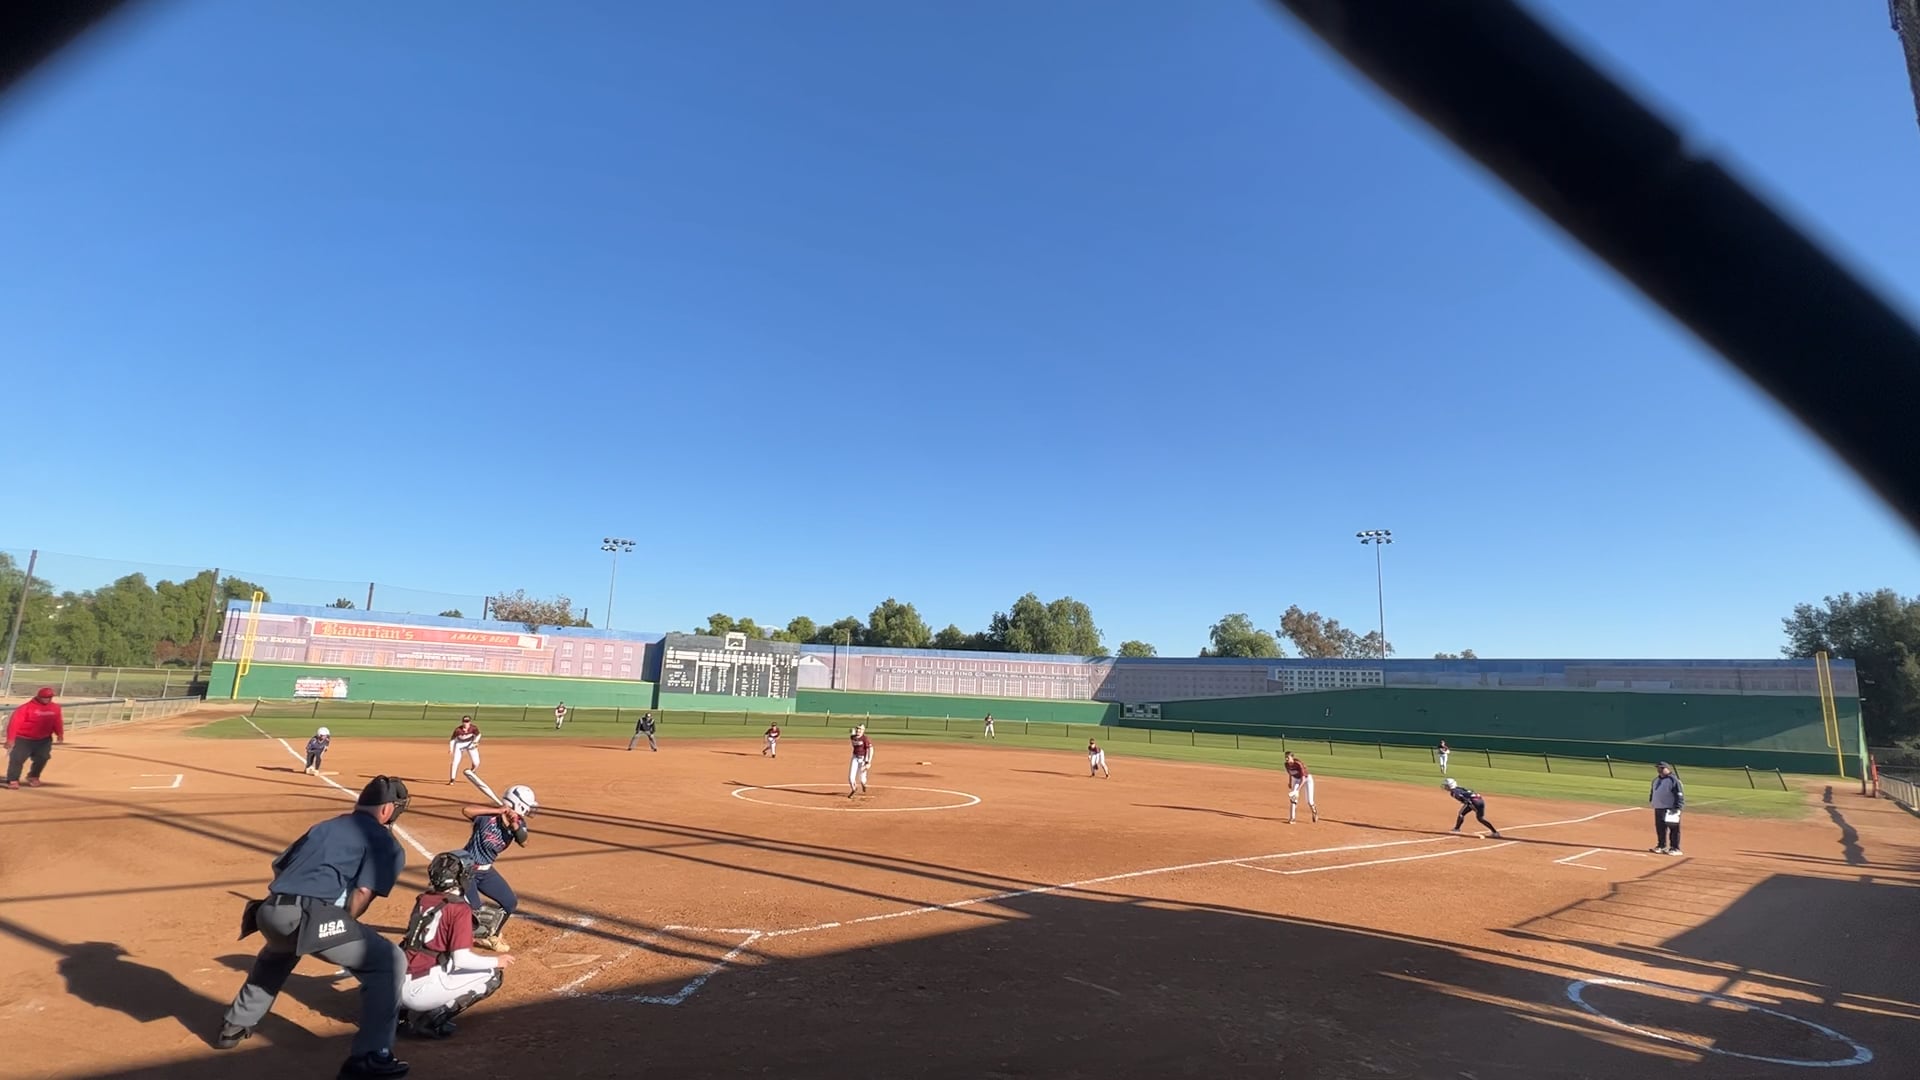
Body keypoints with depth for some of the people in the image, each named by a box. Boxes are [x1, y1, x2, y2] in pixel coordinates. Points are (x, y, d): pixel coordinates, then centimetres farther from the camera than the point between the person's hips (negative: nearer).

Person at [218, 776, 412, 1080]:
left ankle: (236, 1025, 53)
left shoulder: (325, 826, 27)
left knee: (278, 951, 44)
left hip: (269, 912, 8)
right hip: (309, 916, -8)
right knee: (389, 962, 0)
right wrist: (342, 935, 9)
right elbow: (362, 894, -6)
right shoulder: (387, 843, 7)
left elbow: (279, 867, 27)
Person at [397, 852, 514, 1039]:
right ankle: (431, 1018, -6)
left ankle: (402, 1012, 15)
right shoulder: (459, 908, -12)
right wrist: (497, 961, -2)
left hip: (396, 986, 8)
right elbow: (461, 959, -16)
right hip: (420, 989, -8)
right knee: (493, 974, 4)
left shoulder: (423, 900, 10)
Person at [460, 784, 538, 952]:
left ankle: (489, 936, 29)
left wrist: (516, 827, -36)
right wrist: (498, 810, -41)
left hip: (486, 871, 7)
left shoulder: (518, 823, -5)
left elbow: (523, 843, -19)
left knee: (511, 903, 7)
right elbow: (465, 810, -39)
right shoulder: (489, 817, -24)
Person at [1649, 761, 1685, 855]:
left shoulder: (1673, 780, -12)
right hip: (1658, 809, 8)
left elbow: (1680, 795, -16)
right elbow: (1652, 792, 28)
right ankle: (1661, 846, 25)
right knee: (1660, 828, 14)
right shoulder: (1656, 780, 15)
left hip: (1670, 810, -8)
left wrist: (1677, 808, -20)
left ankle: (1675, 848, 4)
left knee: (1674, 829, -3)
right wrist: (1651, 801, 20)